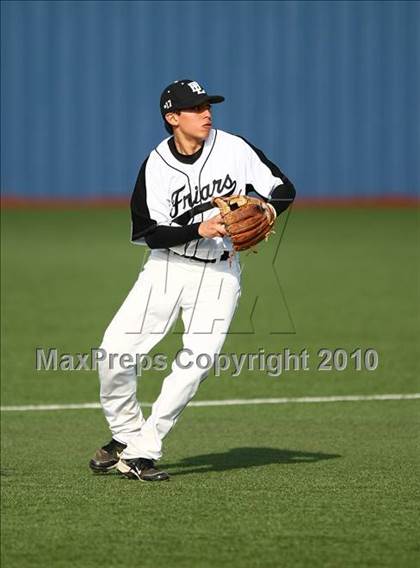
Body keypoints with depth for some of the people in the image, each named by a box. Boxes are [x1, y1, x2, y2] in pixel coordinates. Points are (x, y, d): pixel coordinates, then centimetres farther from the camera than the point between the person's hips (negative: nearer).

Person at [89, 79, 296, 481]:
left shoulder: (234, 149, -5)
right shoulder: (157, 165, -6)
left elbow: (284, 191, 1)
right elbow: (149, 232, -11)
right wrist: (199, 229, -25)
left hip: (219, 272, 0)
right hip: (167, 266, 0)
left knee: (196, 362, -15)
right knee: (116, 350, -11)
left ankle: (142, 451, -6)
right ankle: (126, 435, 12)